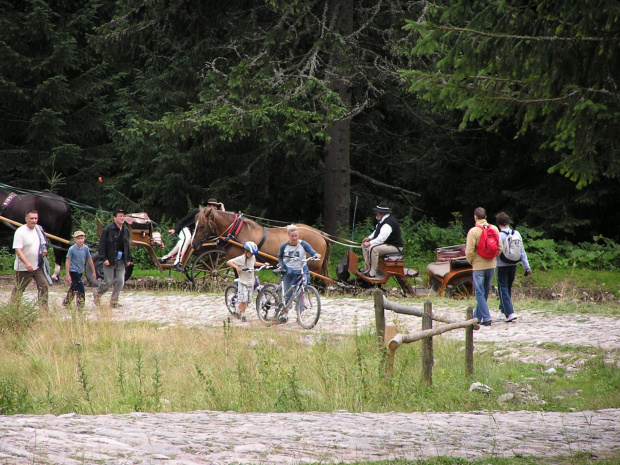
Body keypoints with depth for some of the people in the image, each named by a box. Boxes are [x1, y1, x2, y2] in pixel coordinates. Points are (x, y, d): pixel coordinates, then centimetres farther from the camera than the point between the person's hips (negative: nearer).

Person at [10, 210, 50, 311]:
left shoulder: (38, 229, 8)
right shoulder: (20, 231, -14)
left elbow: (42, 244, 24)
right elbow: (18, 250, -21)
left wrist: (44, 251, 0)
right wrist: (27, 263, -31)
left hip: (38, 266, 6)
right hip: (23, 268, -6)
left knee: (44, 285, -3)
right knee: (18, 289, 4)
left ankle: (44, 309, 1)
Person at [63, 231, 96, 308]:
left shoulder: (86, 248, -2)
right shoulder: (72, 249, -15)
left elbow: (89, 260, 9)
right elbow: (68, 262, -12)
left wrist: (93, 272, 13)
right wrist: (68, 275, -15)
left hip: (80, 271, 6)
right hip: (73, 271, -6)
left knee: (74, 288, 16)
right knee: (80, 288, -13)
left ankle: (65, 303, 30)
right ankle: (80, 306, -8)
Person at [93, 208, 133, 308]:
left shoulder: (126, 230, 8)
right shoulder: (107, 230, -10)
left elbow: (128, 245, 16)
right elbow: (102, 245, -10)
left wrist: (128, 259, 11)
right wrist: (104, 258, -16)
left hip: (121, 261, 5)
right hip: (110, 261, -5)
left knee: (120, 281, 0)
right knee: (108, 282, -1)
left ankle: (114, 301, 12)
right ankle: (97, 294, 26)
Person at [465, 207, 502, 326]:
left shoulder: (473, 231, -14)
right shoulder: (494, 229, 1)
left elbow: (469, 251, -14)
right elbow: (500, 248, 3)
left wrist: (471, 262, 5)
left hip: (478, 266, -5)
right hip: (491, 265, 5)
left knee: (479, 293, 0)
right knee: (485, 292, 16)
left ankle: (486, 318, -9)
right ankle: (477, 316, 26)